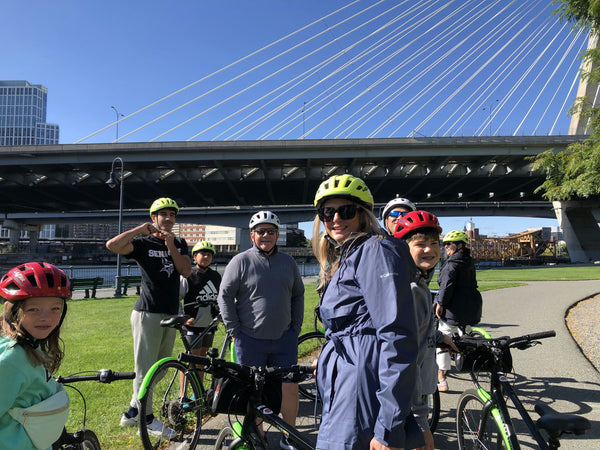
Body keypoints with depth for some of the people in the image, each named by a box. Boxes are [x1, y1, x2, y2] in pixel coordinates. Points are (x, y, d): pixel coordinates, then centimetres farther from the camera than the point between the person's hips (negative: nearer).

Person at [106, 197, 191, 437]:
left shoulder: (179, 243, 13)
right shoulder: (143, 243, -3)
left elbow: (186, 271, -1)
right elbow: (112, 245, -20)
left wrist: (171, 246, -10)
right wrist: (140, 229, -20)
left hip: (170, 315, 7)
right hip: (148, 313, -6)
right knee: (145, 369, 1)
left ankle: (132, 412, 30)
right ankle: (147, 419, 16)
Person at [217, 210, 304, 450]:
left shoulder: (288, 262, 9)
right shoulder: (241, 261, -3)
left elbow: (298, 295, 16)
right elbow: (225, 296, -1)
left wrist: (296, 327, 10)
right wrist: (234, 331, -4)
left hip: (284, 340, 3)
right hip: (250, 340, -3)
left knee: (290, 389, 4)